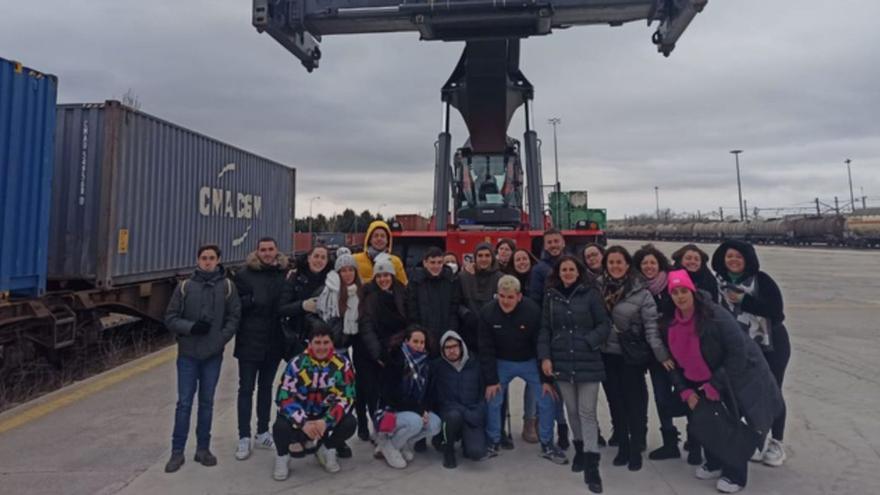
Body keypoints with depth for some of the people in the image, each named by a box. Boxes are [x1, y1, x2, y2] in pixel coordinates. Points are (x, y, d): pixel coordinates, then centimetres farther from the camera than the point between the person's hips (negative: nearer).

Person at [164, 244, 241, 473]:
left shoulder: (227, 286, 0)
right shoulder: (185, 286, 0)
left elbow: (234, 317, 0)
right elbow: (171, 318, 1)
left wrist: (221, 338, -11)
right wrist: (190, 327, -15)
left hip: (213, 354, 1)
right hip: (188, 353, 0)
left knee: (207, 402, 10)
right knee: (184, 403, 4)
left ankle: (203, 448, 22)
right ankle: (177, 451, 16)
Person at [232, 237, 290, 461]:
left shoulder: (285, 274, 3)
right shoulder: (245, 275, -4)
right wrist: (252, 301, -23)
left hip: (274, 341, 3)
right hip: (250, 341, -3)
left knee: (266, 387, 15)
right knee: (246, 388, 5)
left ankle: (262, 434, 26)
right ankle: (244, 438, 14)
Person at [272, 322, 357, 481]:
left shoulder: (343, 363, -13)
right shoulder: (297, 364, -15)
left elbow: (346, 397, -15)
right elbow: (285, 398, -18)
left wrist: (326, 421, -28)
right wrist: (304, 423, -30)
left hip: (327, 414, 1)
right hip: (299, 414, -1)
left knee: (349, 423, -24)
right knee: (281, 427, -30)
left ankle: (326, 449, 9)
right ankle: (282, 456, 6)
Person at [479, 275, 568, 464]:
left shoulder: (533, 311, -24)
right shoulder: (487, 313, -20)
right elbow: (486, 350, -12)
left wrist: (546, 379, -13)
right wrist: (490, 380, -11)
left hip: (530, 362, 0)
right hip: (501, 363, 1)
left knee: (546, 400, -3)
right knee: (493, 401, -2)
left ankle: (547, 445, 16)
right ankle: (493, 443, 19)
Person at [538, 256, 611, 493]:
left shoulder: (590, 294, -4)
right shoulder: (551, 296, 5)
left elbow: (604, 325, -3)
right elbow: (545, 329, 6)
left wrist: (589, 342, -17)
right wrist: (544, 356, -2)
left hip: (588, 362, -3)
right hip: (562, 361, 3)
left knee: (587, 412, -1)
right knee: (572, 410, 15)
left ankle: (591, 466, 3)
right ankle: (580, 449, 35)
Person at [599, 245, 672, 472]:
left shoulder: (641, 292, -7)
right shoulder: (599, 289, 4)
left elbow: (652, 326, -10)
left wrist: (661, 354, -15)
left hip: (632, 356, -3)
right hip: (607, 355, 4)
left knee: (635, 403, 6)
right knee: (616, 403, 13)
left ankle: (636, 451, 21)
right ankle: (623, 447, 28)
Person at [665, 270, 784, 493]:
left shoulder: (715, 315, -27)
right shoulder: (673, 324, -7)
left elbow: (738, 352, -26)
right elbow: (676, 362, 3)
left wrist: (716, 384, -22)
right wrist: (685, 391, -8)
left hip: (738, 377, -6)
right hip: (705, 381, 6)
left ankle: (735, 475, 18)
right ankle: (715, 463, 32)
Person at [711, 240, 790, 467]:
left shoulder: (761, 280, -14)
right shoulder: (719, 282, -3)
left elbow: (776, 310, -22)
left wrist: (744, 301, -27)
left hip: (771, 346, -3)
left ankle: (776, 444, 22)